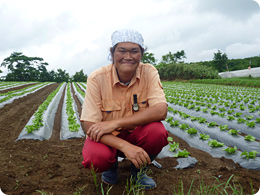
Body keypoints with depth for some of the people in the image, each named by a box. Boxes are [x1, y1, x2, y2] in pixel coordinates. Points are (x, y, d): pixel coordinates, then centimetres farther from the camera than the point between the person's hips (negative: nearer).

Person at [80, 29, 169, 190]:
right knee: (95, 157, -33)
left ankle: (139, 169, 4)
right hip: (107, 138, -1)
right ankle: (111, 165, 8)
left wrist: (115, 123, -33)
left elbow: (161, 111, -27)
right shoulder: (97, 78, -18)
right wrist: (125, 146, -37)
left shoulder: (149, 72, -14)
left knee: (157, 131, -30)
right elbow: (90, 126, -21)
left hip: (137, 134, 2)